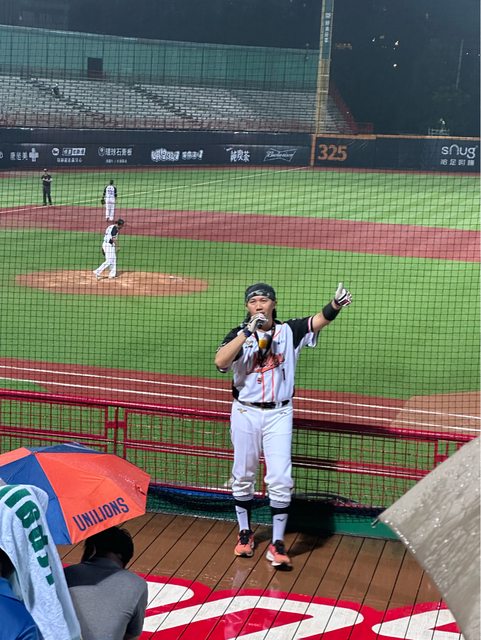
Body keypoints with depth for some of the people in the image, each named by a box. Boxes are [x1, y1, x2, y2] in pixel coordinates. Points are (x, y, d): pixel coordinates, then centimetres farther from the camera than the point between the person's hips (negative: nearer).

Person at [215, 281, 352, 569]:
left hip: (279, 414, -1)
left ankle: (277, 543, 5)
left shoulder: (289, 331, -2)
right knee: (243, 476, 12)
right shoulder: (240, 334, -4)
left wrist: (336, 304, -40)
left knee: (280, 479, -5)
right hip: (245, 413, 1)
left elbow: (319, 320, -19)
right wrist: (248, 332, -29)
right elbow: (220, 362, -23)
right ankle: (245, 533, 30)